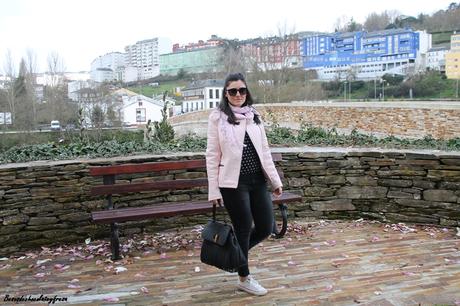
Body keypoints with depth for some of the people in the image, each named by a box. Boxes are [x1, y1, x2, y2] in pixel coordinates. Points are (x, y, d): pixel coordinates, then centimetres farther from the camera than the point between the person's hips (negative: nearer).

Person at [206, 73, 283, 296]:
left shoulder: (254, 115, 9)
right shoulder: (218, 117, -4)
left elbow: (264, 150, 12)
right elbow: (212, 155, -4)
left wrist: (275, 179, 9)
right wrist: (213, 189, -7)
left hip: (258, 180, 5)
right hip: (233, 183, -5)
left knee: (266, 228, 8)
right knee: (243, 229, 5)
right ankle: (244, 278, 27)